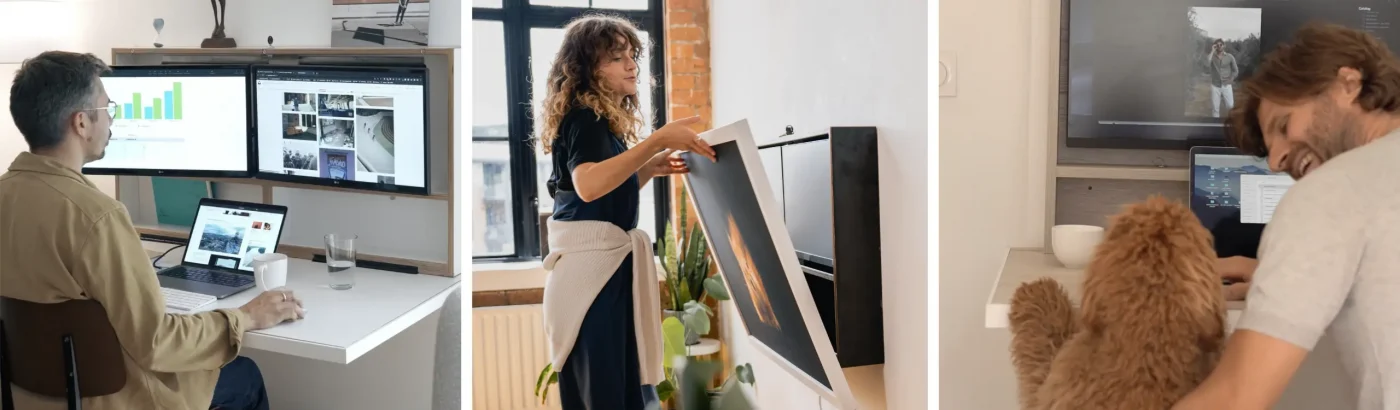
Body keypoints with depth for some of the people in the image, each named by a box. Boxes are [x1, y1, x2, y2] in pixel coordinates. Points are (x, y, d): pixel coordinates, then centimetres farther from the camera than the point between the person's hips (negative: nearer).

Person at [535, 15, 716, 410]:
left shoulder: (601, 120, 17)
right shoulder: (585, 117, -13)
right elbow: (588, 185, -32)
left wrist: (651, 168, 11)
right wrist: (658, 141, -35)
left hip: (607, 260, 10)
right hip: (592, 262, -10)